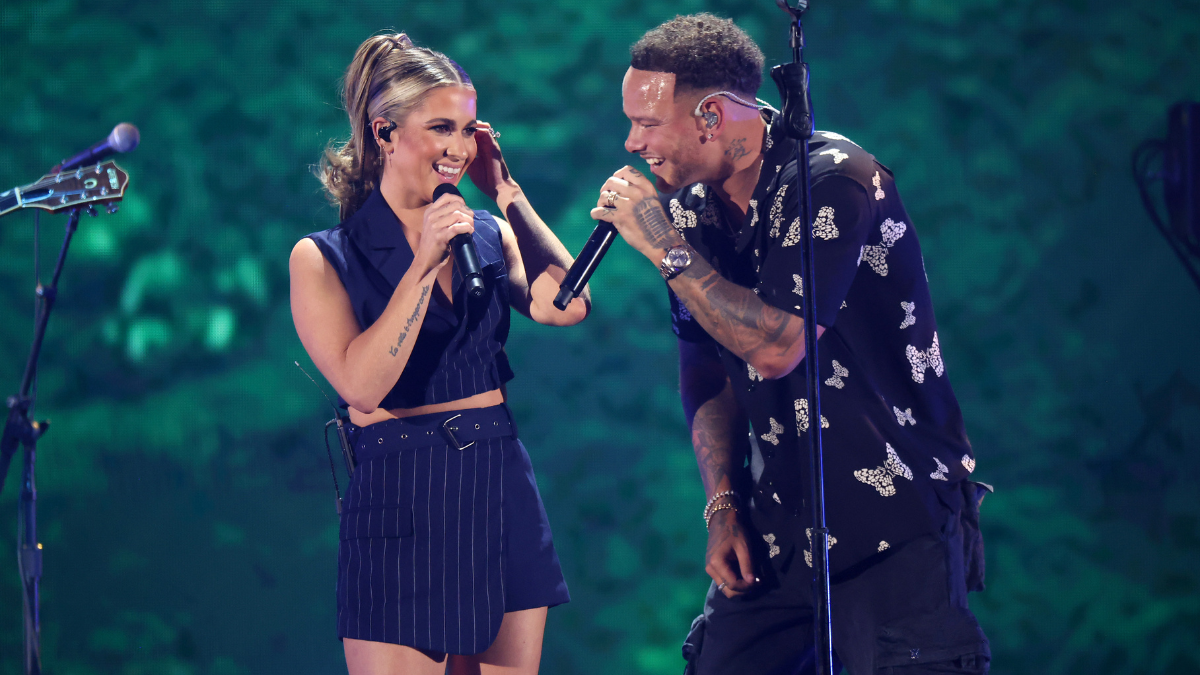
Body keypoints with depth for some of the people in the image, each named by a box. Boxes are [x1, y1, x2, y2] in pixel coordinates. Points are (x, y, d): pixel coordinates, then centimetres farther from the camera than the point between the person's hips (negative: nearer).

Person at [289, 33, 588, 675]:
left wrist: (506, 193, -3)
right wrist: (424, 264, -18)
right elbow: (362, 384, -15)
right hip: (399, 502, -4)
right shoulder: (322, 258, -2)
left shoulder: (489, 236, 10)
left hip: (503, 497, 4)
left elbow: (568, 305, -8)